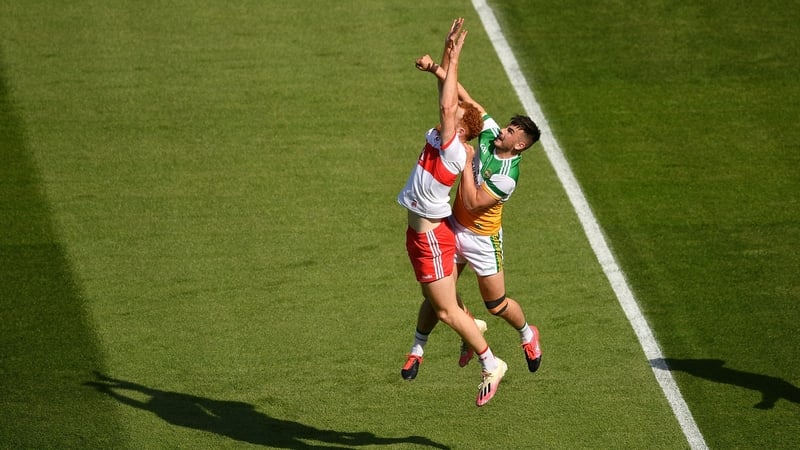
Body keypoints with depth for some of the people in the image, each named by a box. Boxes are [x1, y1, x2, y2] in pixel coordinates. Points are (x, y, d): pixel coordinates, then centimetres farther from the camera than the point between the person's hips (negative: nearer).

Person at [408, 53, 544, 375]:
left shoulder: (508, 176, -25)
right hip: (454, 228, 5)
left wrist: (467, 162, -25)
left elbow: (472, 202, -26)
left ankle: (527, 334, 38)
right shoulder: (489, 134, -7)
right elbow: (466, 99, -3)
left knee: (497, 304, 9)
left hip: (482, 239, -5)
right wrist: (436, 70, -11)